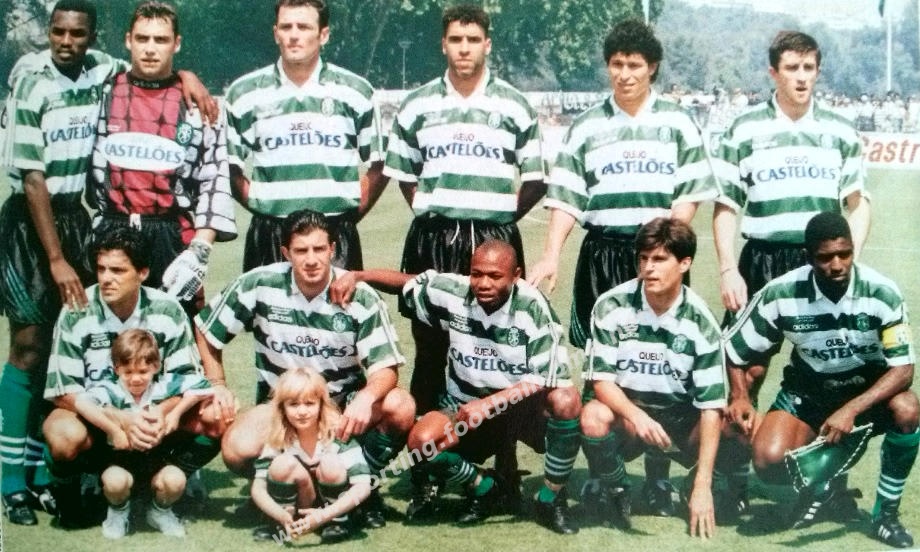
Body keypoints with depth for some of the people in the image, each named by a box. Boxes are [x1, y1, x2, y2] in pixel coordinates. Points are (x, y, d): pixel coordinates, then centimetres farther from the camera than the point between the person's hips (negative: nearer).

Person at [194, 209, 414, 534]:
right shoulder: (260, 285, -12)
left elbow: (386, 368, -17)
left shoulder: (360, 297, -14)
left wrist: (366, 397, -40)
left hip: (344, 405, 0)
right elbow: (205, 329, 3)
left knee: (400, 407, -30)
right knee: (238, 449, -31)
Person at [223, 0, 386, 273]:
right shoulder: (243, 93, 7)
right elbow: (229, 167, 12)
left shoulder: (355, 92, 8)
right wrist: (261, 206, 3)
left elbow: (378, 167, 13)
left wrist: (350, 214, 5)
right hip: (268, 237, 0)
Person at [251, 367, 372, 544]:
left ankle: (336, 522, -9)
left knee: (330, 464, -31)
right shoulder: (278, 439, -14)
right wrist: (282, 516, -37)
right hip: (297, 507, 1)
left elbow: (363, 487, -26)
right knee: (285, 463, -27)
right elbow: (258, 489, -18)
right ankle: (287, 526, -8)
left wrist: (324, 515, -37)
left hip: (333, 505, -1)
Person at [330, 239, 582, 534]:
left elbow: (547, 378, -19)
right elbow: (407, 282, 10)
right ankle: (485, 489, 3)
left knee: (566, 399, -34)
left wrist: (489, 404, -26)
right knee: (422, 440, -28)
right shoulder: (453, 293, -8)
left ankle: (551, 500, -13)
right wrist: (357, 276, -6)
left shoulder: (532, 308, -18)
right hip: (466, 408, 2)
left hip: (523, 408, -2)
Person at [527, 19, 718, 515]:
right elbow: (565, 198, 3)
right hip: (602, 254, 1)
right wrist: (551, 256, -10)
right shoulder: (585, 127, 8)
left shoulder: (677, 123, 7)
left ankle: (658, 477, 7)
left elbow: (692, 193, 6)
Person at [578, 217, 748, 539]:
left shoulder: (700, 322, -12)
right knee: (594, 418, -36)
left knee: (739, 439, -25)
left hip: (678, 418, 1)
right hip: (622, 407, -1)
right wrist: (637, 416, -36)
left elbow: (711, 406, -15)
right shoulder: (612, 306, -13)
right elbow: (601, 380, -14)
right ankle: (614, 489, -3)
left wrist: (702, 486, -22)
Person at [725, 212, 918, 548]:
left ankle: (886, 512, -11)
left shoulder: (882, 293, -21)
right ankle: (821, 484, 10)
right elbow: (735, 348, -3)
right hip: (807, 394, 0)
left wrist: (850, 410, -34)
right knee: (769, 460, -27)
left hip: (867, 392, 0)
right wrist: (740, 398, -20)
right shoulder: (781, 294, -18)